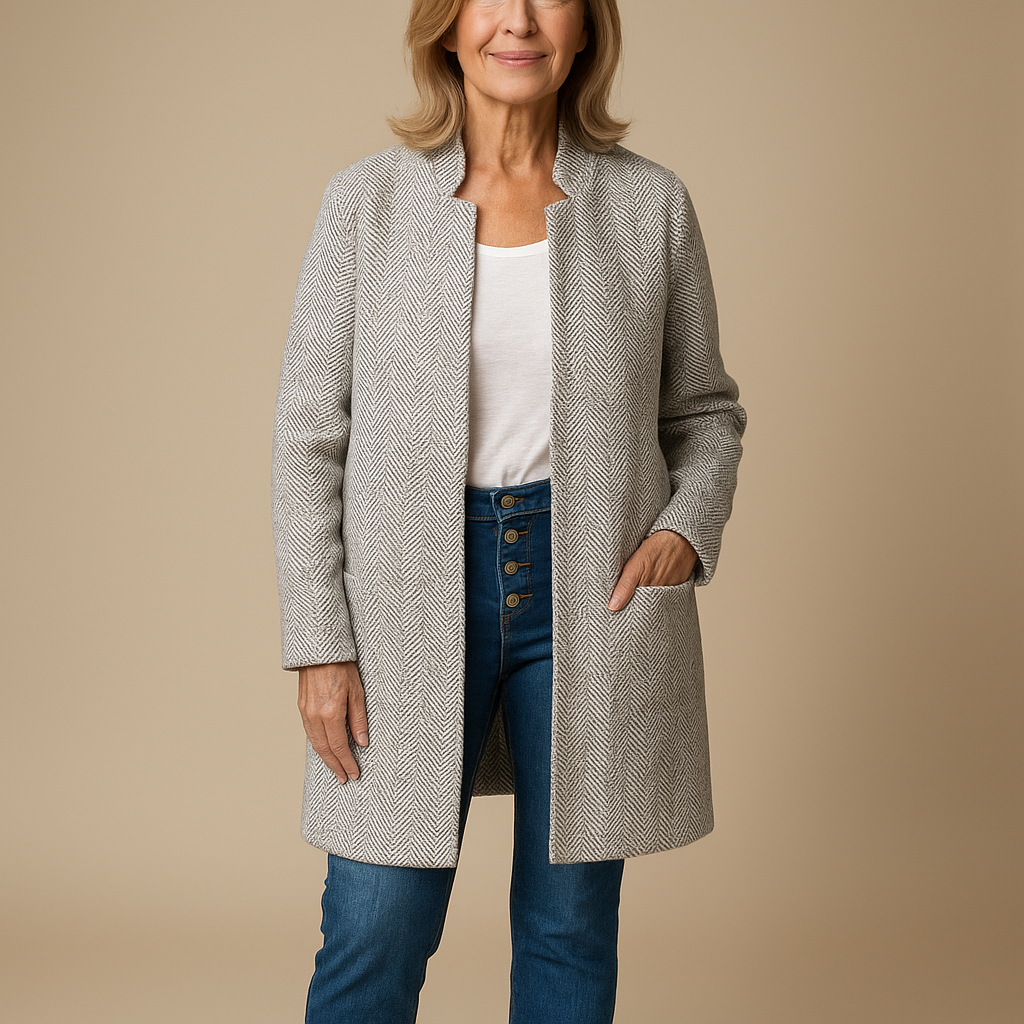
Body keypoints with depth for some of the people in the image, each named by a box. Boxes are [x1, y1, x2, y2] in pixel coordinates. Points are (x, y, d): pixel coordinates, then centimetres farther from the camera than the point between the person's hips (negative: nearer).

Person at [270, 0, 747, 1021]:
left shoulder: (652, 204, 3)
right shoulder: (365, 200, 0)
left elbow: (704, 409, 13)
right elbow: (309, 431, 0)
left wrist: (688, 525, -8)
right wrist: (319, 643, -5)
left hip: (593, 593, 1)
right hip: (410, 597, -1)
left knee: (570, 927, 12)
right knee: (373, 941, 2)